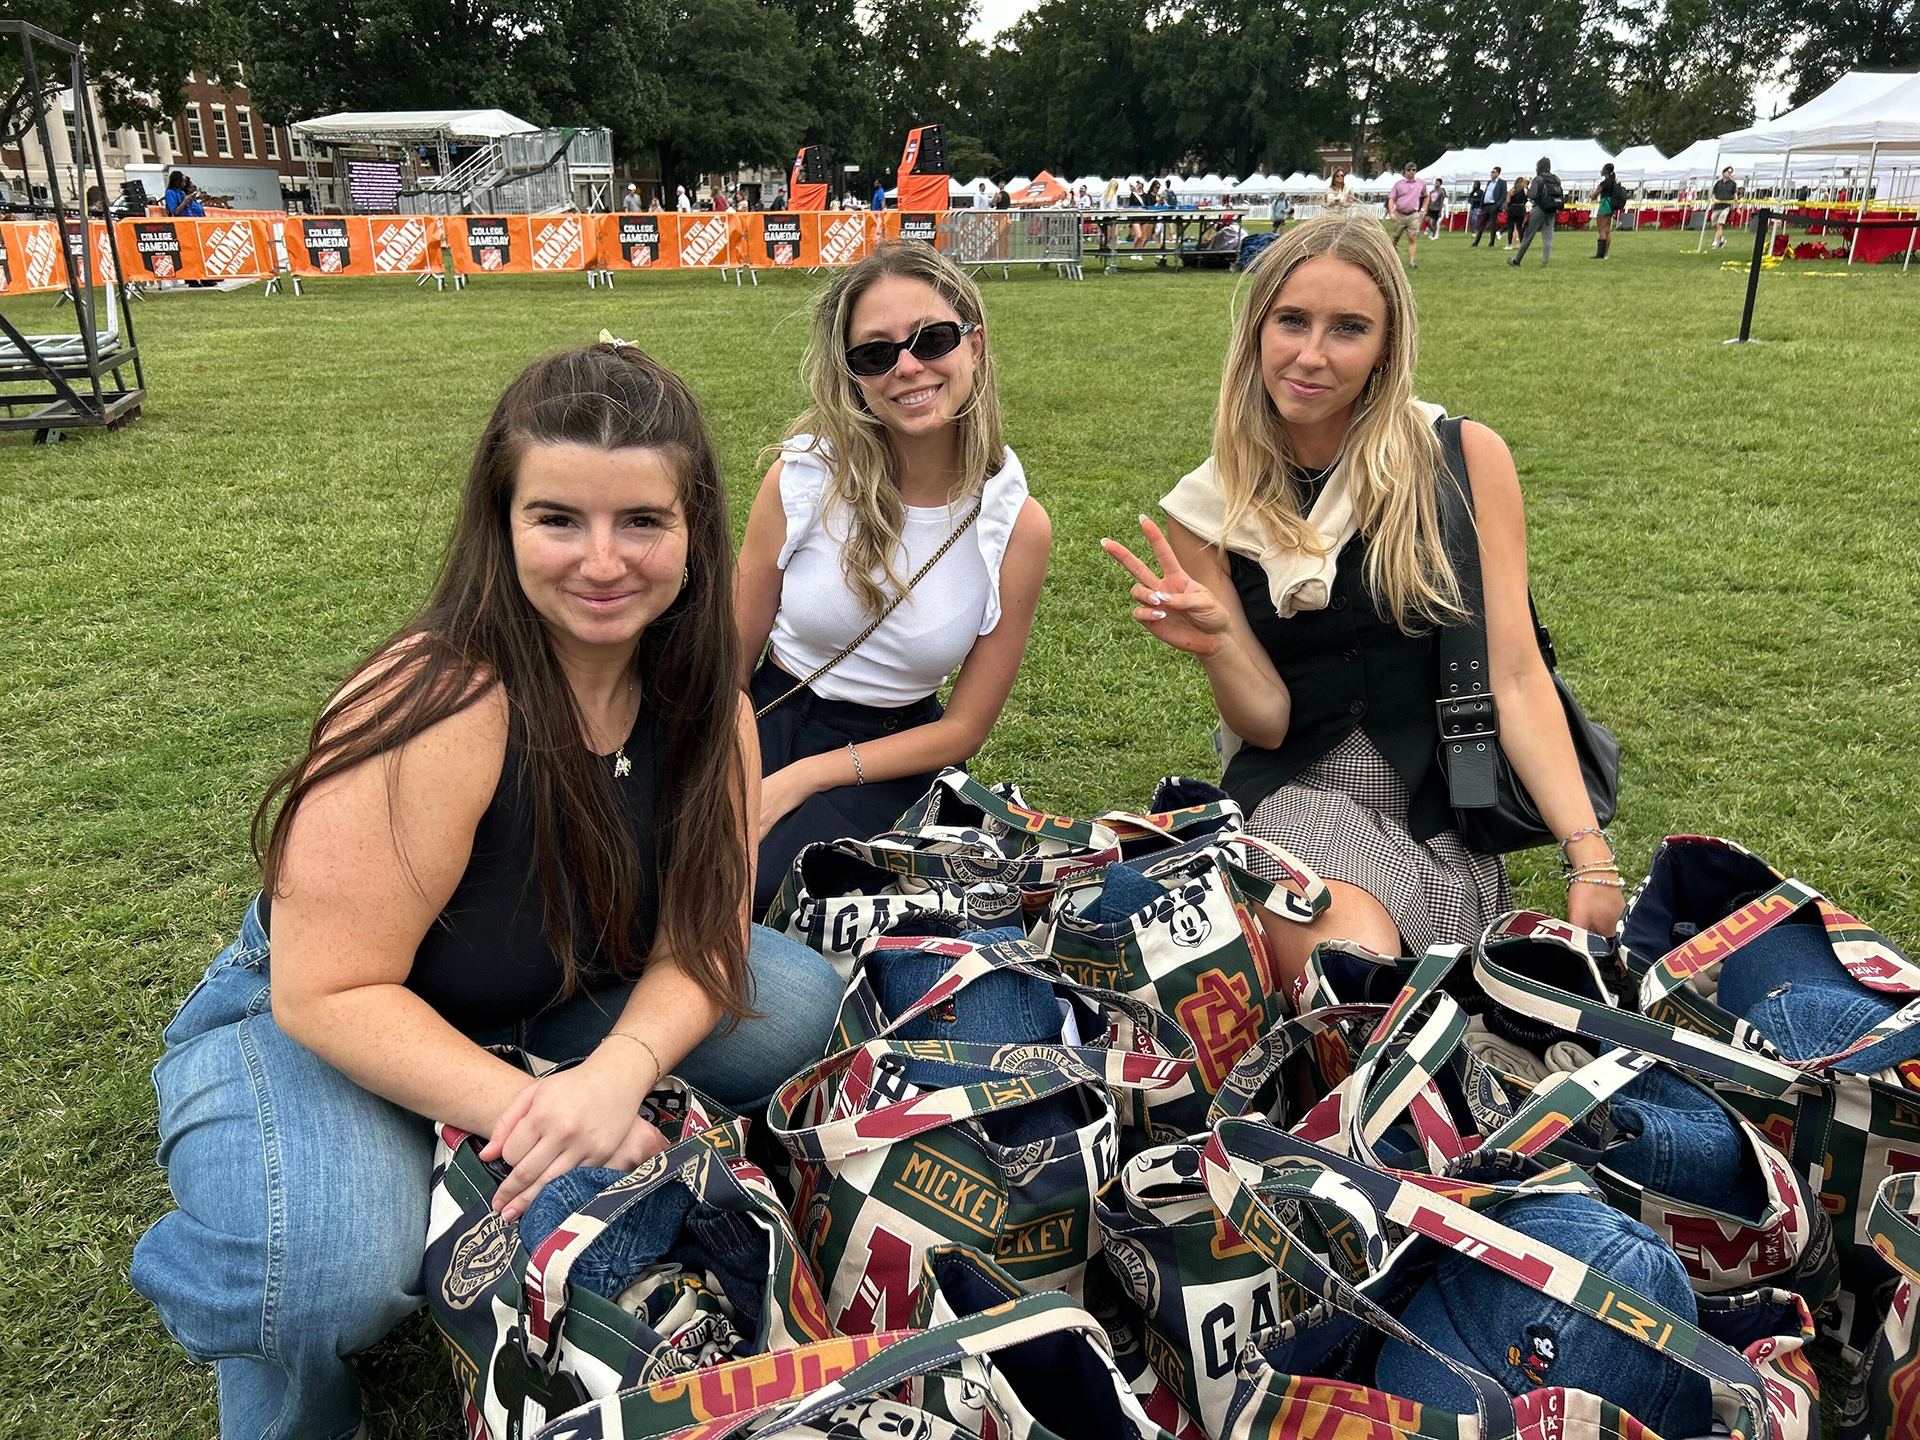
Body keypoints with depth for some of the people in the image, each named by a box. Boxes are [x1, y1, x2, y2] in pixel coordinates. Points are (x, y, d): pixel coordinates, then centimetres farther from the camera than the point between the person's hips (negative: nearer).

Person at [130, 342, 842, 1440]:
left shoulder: (701, 695, -12)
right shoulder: (440, 710, -32)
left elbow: (704, 931, -11)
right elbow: (330, 992, -28)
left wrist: (616, 1073, -30)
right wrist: (527, 1109, -35)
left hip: (561, 1007, 6)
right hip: (311, 1027, -5)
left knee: (799, 1005, -13)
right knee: (333, 1279, -34)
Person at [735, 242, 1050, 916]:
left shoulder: (1017, 526, -10)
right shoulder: (804, 475, -10)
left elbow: (964, 729, -6)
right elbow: (731, 658, -1)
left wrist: (797, 781, -15)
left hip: (888, 752, -1)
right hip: (765, 722, 1)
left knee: (756, 883, -28)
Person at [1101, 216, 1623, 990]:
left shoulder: (1465, 458, -4)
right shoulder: (1209, 509, -1)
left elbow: (1515, 676, -6)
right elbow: (1268, 722, -3)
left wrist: (1590, 855, -14)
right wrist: (1216, 643, -24)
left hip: (1445, 815, 0)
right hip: (1300, 795, 0)